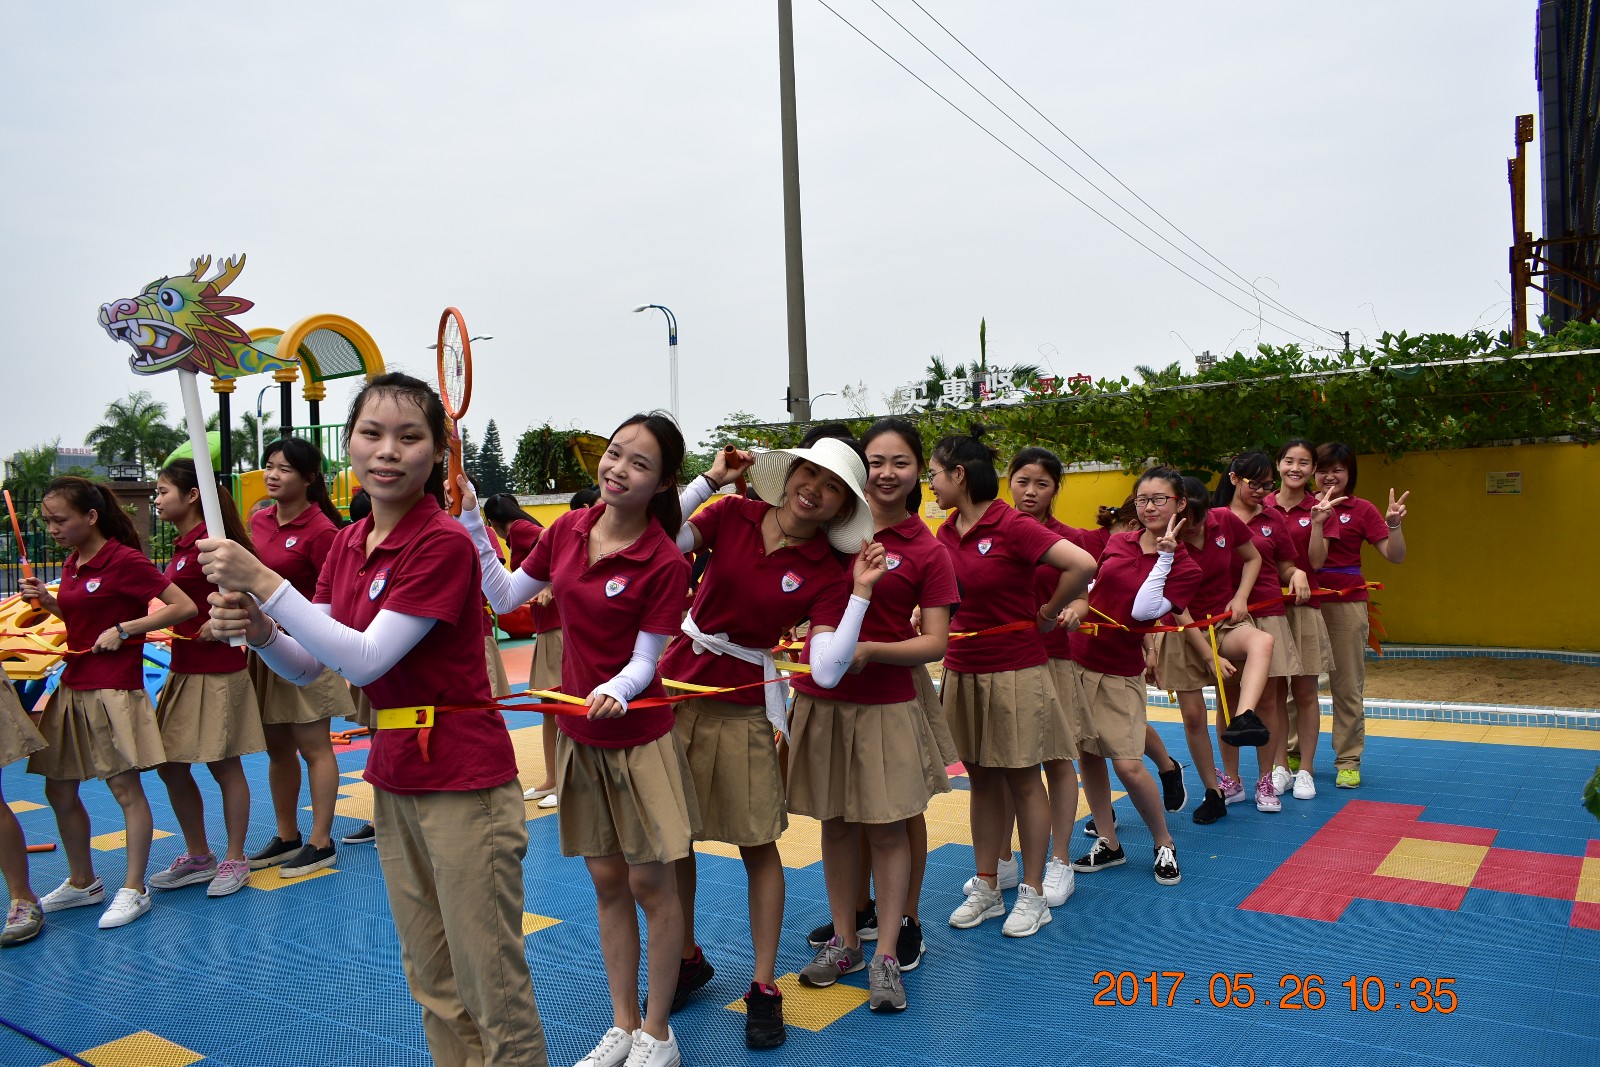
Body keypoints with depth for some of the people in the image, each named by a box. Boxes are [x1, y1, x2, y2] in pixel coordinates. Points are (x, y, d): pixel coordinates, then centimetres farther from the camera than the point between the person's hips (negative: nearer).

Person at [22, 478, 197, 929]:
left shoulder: (124, 560, -14)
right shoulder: (72, 563, 11)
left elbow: (184, 607, -18)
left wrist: (123, 629, -18)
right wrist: (47, 601, 5)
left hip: (114, 690, -9)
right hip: (73, 688, 9)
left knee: (125, 789, -1)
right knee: (59, 792, 13)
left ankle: (134, 889, 10)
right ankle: (82, 882, 29)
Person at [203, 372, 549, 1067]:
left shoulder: (443, 543, -16)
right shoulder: (346, 544, 7)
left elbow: (367, 660, -21)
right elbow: (307, 667, 7)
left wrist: (265, 584, -24)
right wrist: (259, 631, -14)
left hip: (462, 780, -8)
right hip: (392, 775, 8)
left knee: (491, 988, 3)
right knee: (429, 980, 20)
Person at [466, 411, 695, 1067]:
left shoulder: (664, 564, -18)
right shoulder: (569, 529, -2)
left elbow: (644, 660, -14)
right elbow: (505, 596, 8)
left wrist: (615, 692, -34)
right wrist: (470, 523, 1)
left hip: (636, 738, -5)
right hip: (579, 737, 5)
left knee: (650, 884, 6)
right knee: (606, 882, 14)